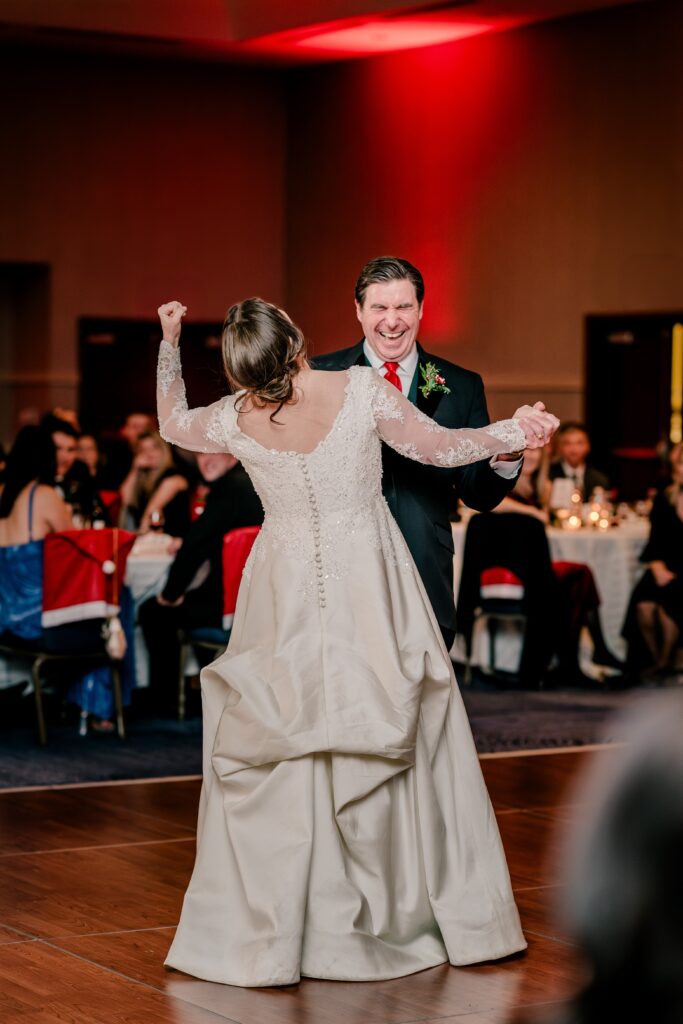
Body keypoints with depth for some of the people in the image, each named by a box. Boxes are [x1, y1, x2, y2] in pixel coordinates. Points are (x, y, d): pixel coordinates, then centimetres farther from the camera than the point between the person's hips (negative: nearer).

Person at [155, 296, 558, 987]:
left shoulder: (236, 422, -7)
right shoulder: (363, 390, -14)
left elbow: (171, 424, 14)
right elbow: (439, 448, -5)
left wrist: (168, 344, 22)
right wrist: (515, 432, 6)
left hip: (287, 596, 1)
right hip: (371, 593, -1)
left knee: (275, 757, 8)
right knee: (391, 741, 10)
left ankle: (265, 935, 10)